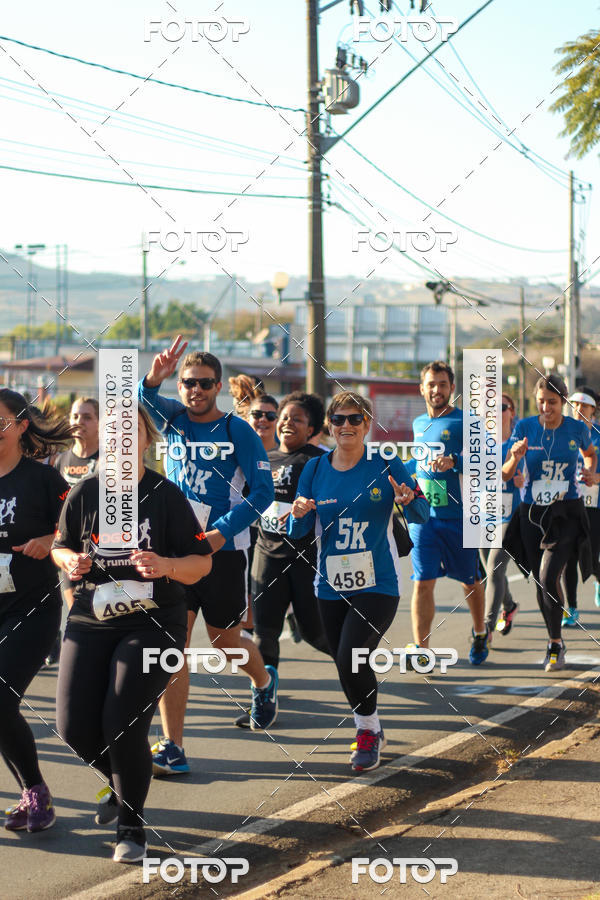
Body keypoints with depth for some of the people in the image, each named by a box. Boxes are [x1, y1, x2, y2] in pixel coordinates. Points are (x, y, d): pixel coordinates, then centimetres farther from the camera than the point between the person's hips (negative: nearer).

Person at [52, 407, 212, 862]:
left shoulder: (166, 495, -5)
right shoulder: (84, 493, 3)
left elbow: (202, 562, -3)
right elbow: (61, 546, 16)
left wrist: (166, 565, -22)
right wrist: (70, 560, -6)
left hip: (153, 624, -3)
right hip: (91, 621, 4)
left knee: (123, 724, -15)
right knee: (75, 726, -4)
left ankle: (132, 825, 8)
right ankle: (123, 783, 31)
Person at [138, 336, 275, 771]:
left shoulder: (238, 431, -6)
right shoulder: (173, 418, 4)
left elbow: (263, 491, -9)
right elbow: (144, 399, -16)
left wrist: (223, 532, -19)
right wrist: (154, 377, -39)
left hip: (224, 550, -2)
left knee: (225, 640, 13)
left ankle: (264, 681, 47)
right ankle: (173, 748, -6)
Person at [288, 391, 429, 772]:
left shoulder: (386, 466, -5)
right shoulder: (315, 470, 3)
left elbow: (423, 516, -6)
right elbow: (298, 533, 4)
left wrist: (409, 499, -27)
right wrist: (298, 514, -18)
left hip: (378, 584, -4)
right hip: (332, 586, 4)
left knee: (351, 657, -18)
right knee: (347, 665, 11)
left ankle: (368, 731, 5)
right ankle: (372, 733, 34)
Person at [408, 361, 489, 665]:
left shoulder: (465, 421, -5)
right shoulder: (418, 424, 14)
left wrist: (454, 462, -34)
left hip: (459, 516, -3)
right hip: (423, 515, 4)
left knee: (470, 581, 11)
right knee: (423, 581, -7)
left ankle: (480, 634, 34)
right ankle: (421, 649, -8)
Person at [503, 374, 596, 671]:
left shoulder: (578, 429, -2)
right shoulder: (524, 428, -2)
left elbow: (589, 453, 22)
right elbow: (505, 475, -2)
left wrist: (590, 469, 1)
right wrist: (515, 457, -22)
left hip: (566, 514, -2)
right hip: (532, 513, 2)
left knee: (548, 578, -17)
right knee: (540, 582, 9)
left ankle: (555, 644, -2)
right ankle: (555, 641, 29)